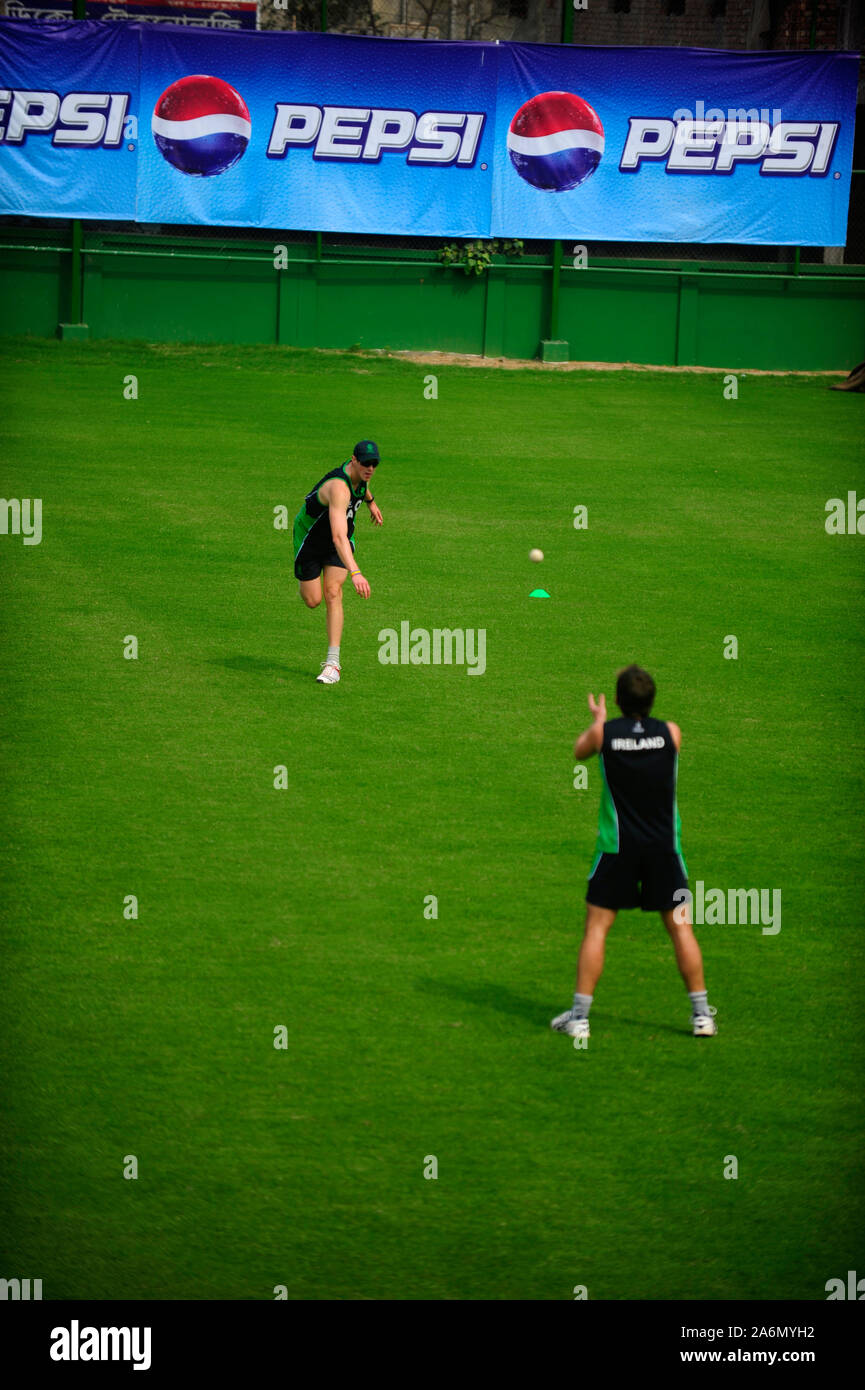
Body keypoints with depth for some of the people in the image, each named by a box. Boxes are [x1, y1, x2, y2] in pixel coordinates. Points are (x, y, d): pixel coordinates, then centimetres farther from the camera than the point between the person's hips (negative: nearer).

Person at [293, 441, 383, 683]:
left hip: (339, 541, 5)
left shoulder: (360, 474, -16)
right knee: (312, 601, 1)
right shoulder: (339, 488, -41)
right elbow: (338, 537, -52)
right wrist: (355, 573, -62)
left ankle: (332, 663, -17)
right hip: (310, 538, -5)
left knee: (333, 594, -13)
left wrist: (371, 501, 34)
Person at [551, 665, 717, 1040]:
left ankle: (579, 1016, 2)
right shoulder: (670, 733, -5)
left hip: (617, 847, -1)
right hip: (664, 846, 1)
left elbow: (579, 751, 14)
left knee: (596, 928, 5)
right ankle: (701, 1015, 10)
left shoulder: (605, 733, -8)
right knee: (680, 927, 9)